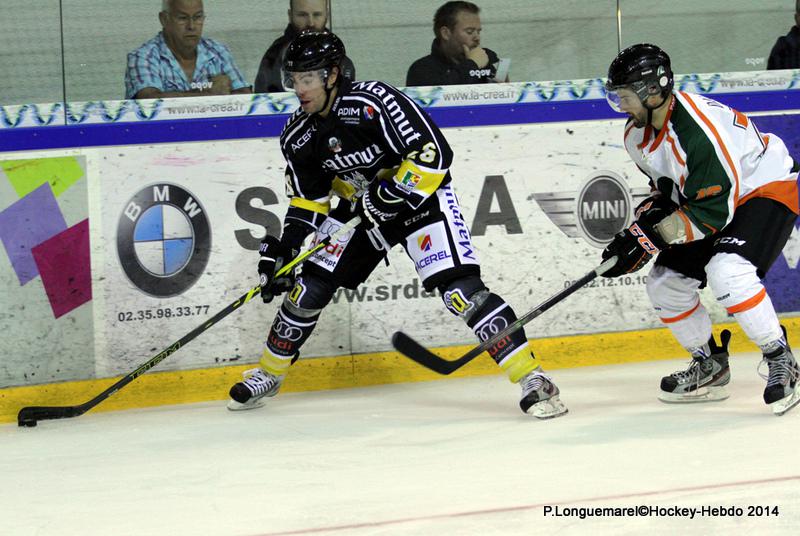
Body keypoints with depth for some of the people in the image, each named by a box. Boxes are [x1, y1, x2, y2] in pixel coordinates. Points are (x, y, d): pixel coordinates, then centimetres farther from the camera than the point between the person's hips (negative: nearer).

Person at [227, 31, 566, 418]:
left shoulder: (373, 103, -28)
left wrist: (389, 196, -30)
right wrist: (282, 248, -2)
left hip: (421, 195, -7)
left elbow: (434, 154, -29)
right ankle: (268, 375, 26)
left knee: (461, 290, -22)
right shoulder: (298, 136, -5)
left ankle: (531, 379, -20)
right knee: (308, 289, 4)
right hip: (361, 207, 7)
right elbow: (307, 200, 7)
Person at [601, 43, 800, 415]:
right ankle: (711, 368, 22)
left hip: (766, 190, -10)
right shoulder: (637, 134, -5)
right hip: (705, 199, 10)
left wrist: (651, 238, -31)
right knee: (665, 283, 5)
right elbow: (668, 185, 13)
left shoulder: (699, 130, -34)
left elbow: (713, 212, -31)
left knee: (727, 272, -32)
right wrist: (652, 211, -8)